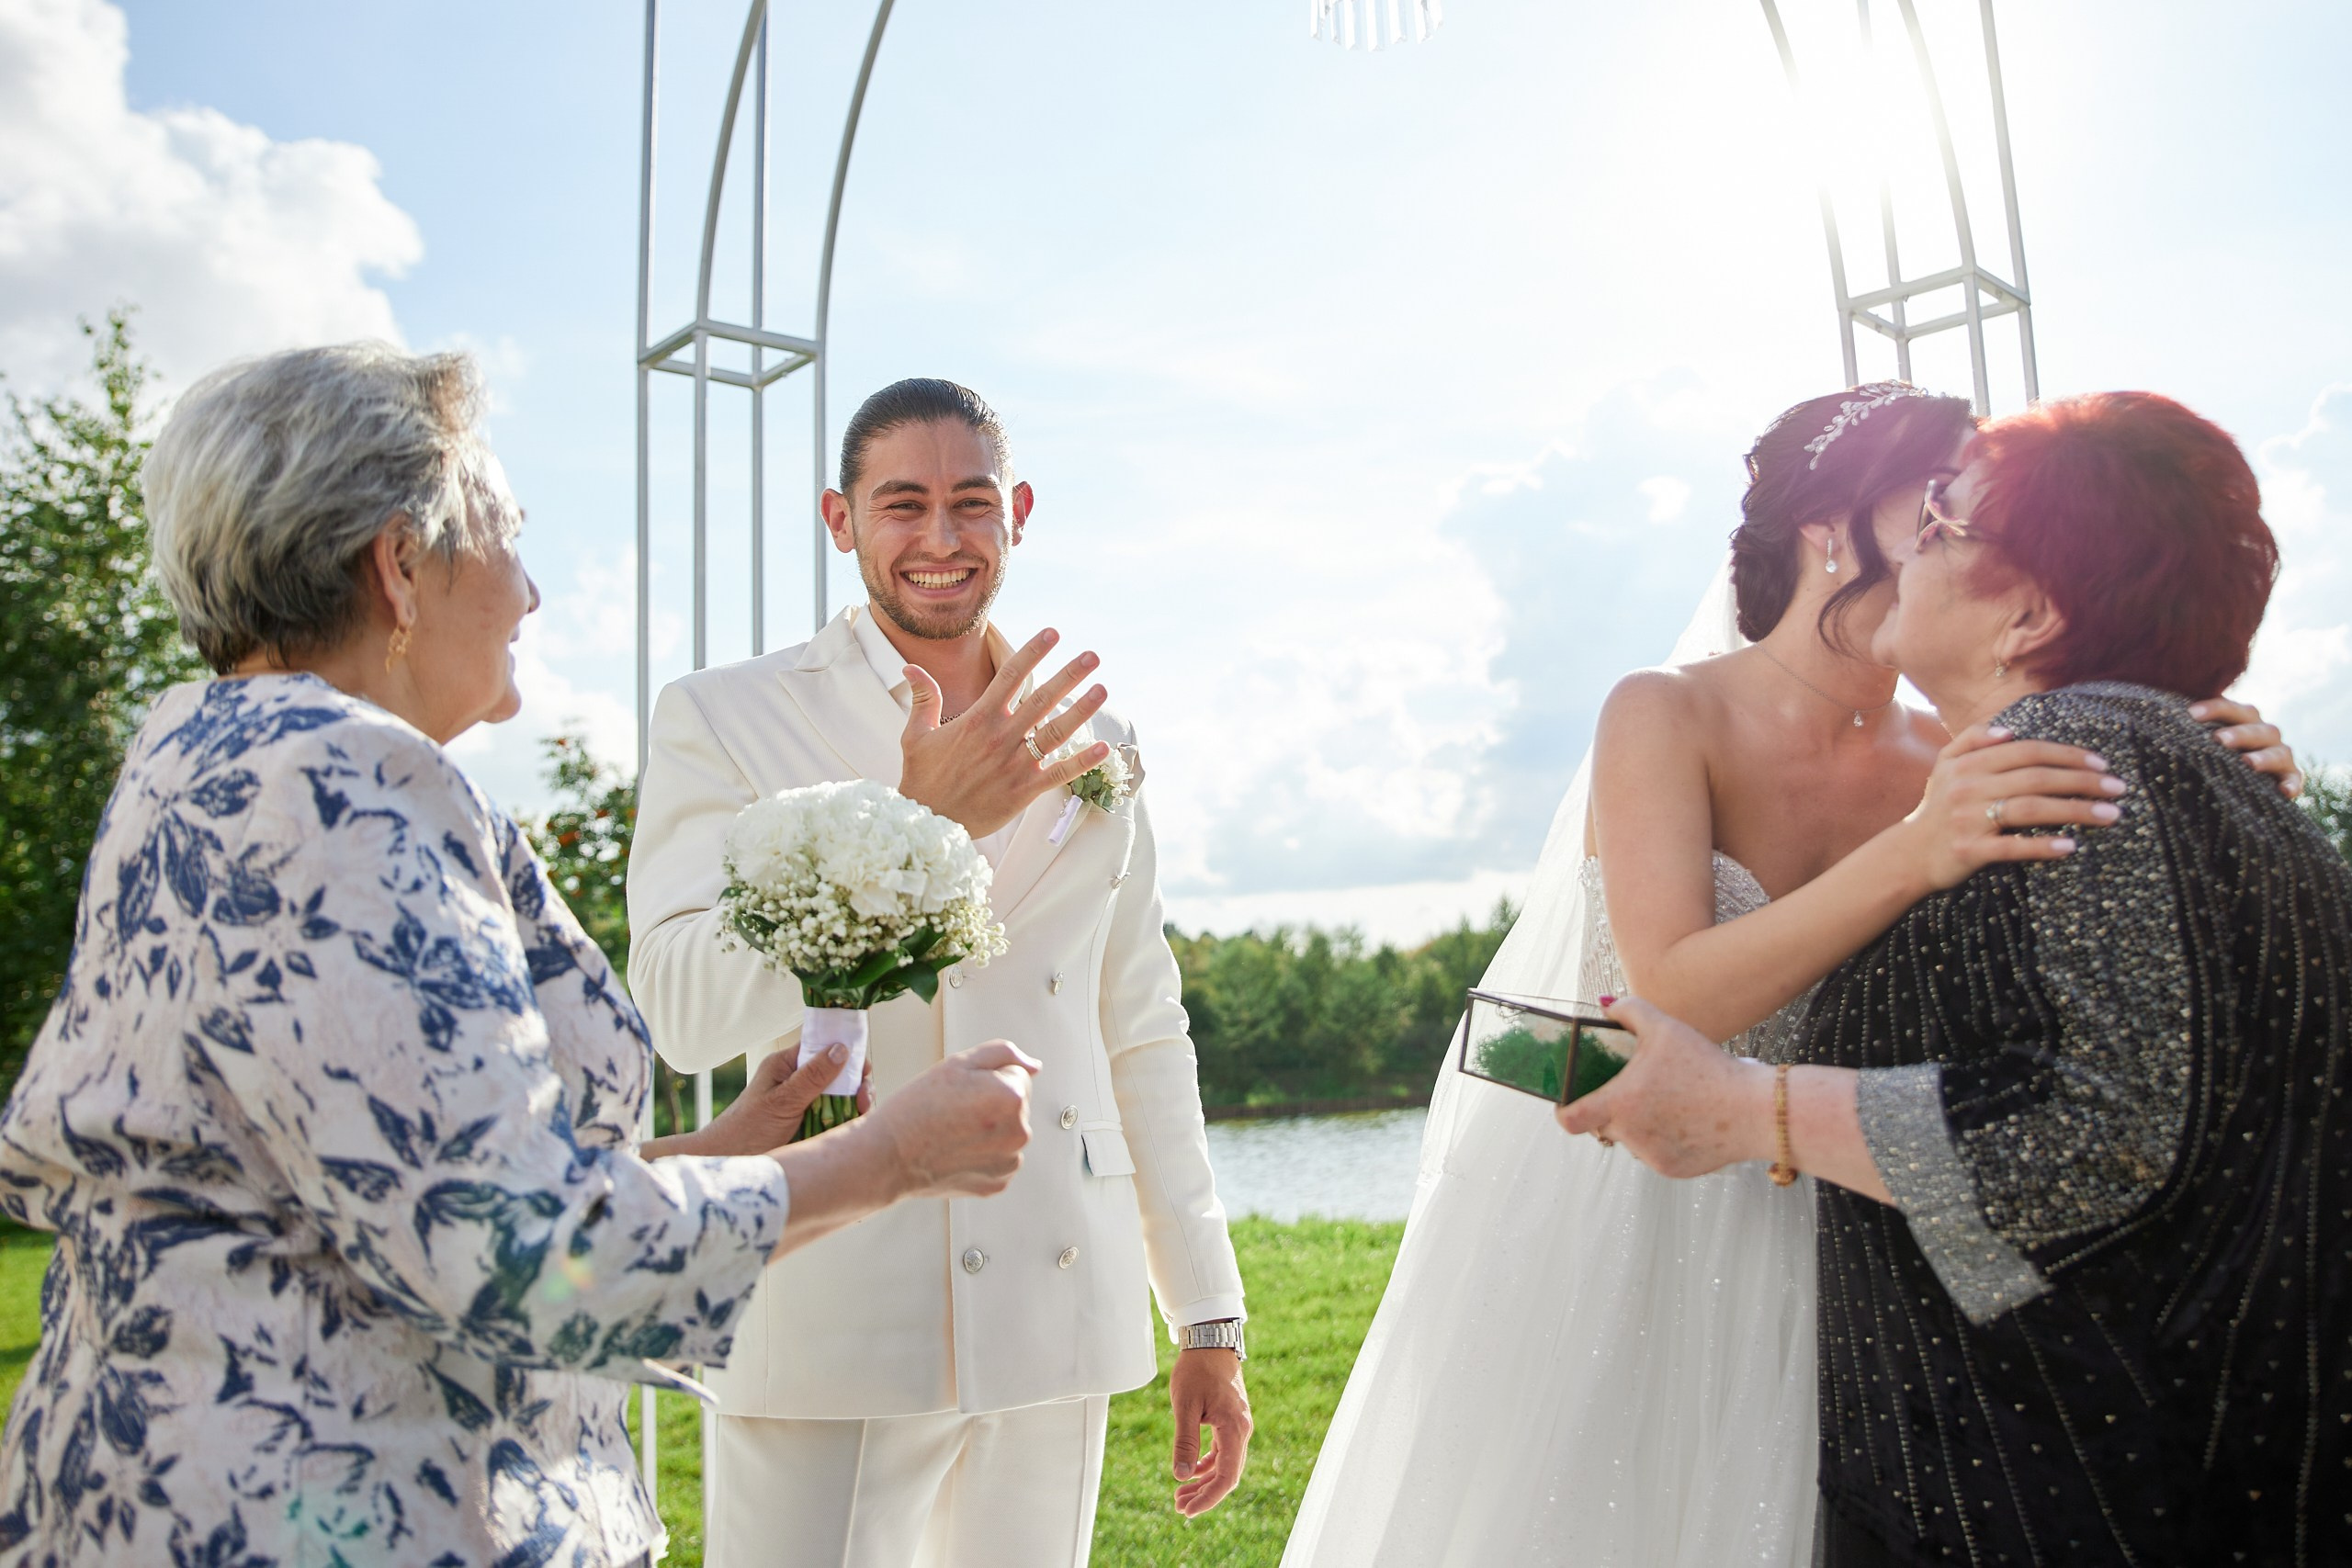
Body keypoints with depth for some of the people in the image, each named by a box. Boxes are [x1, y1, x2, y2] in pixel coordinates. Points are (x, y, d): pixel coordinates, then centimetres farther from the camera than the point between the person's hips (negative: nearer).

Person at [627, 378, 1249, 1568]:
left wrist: (1209, 1322, 12)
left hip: (1057, 1329, 4)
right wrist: (921, 827, -24)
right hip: (830, 1336, -3)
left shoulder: (1092, 742, 9)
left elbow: (1144, 1040, 12)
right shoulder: (723, 719, -2)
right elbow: (682, 1012, -14)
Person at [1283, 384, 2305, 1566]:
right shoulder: (1666, 715, -15)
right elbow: (1674, 994, -24)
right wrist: (1910, 854, -36)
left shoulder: (1948, 765, -3)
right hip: (1603, 1218, -3)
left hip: (1806, 1238, 4)